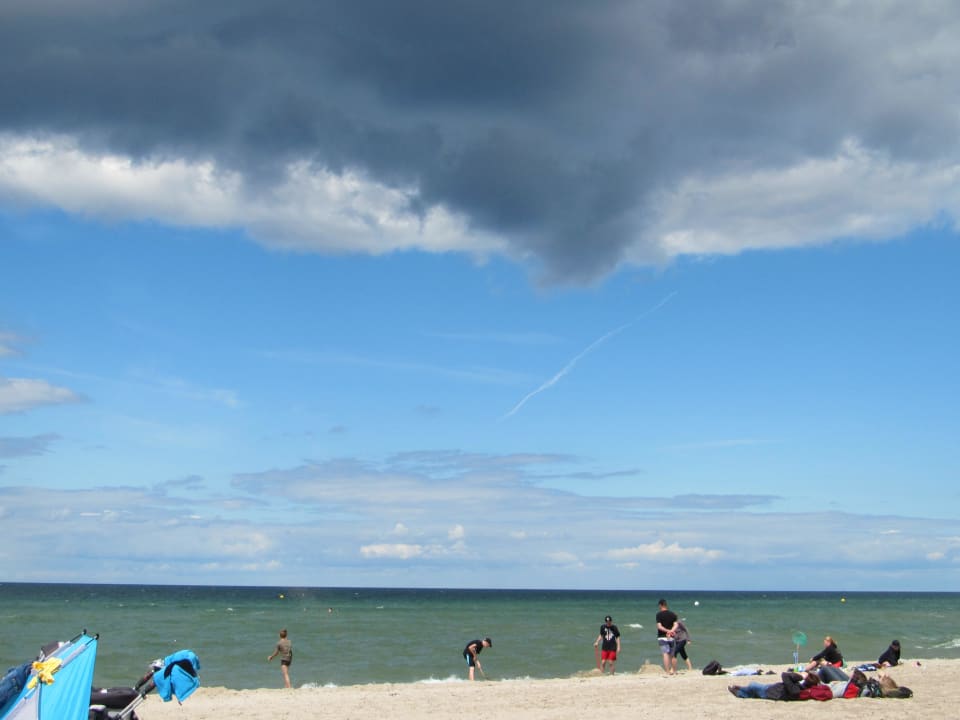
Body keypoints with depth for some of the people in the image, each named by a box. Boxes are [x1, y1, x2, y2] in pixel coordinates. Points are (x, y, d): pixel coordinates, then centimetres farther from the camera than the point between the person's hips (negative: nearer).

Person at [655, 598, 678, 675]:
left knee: (665, 654, -9)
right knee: (672, 655, 15)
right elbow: (676, 625, -4)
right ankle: (674, 671, 22)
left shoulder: (659, 614, -6)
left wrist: (667, 631, -17)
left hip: (662, 637, -4)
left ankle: (668, 671, -17)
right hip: (671, 637, 4)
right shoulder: (673, 614, 7)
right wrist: (671, 631, -17)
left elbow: (659, 626, -15)